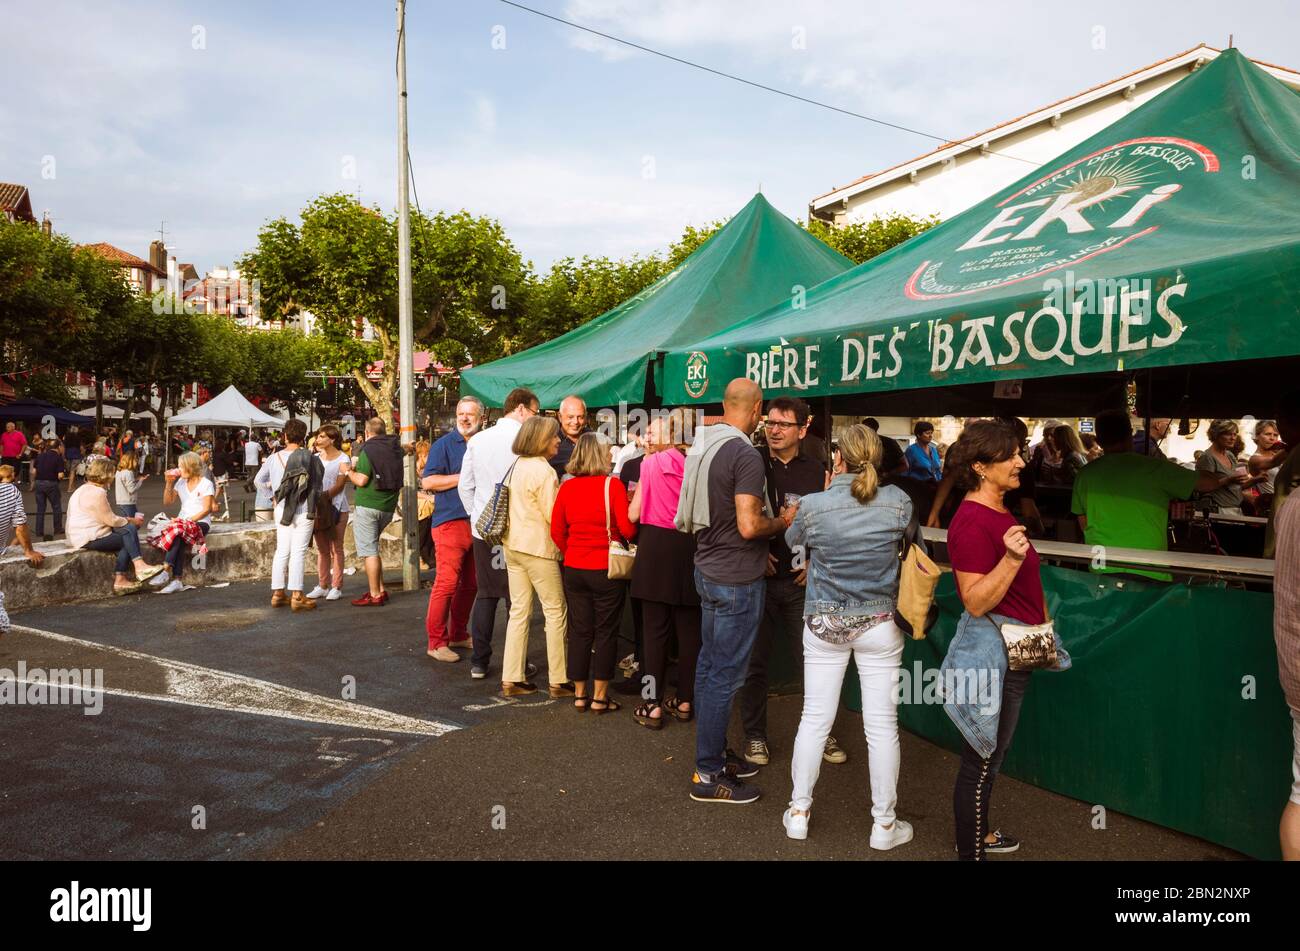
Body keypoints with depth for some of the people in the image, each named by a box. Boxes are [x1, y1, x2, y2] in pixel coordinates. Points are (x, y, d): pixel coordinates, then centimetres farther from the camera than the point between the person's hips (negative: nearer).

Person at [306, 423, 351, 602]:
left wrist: (325, 496, -26)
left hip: (337, 508, -5)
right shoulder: (315, 458, 13)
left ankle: (336, 587, 3)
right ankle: (322, 586, 15)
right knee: (321, 549, 8)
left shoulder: (343, 459, -2)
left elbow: (340, 484, -12)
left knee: (336, 548, 0)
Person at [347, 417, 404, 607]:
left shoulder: (368, 450, -12)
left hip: (367, 505, -7)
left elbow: (361, 480, -16)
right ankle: (380, 589, 19)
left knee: (369, 550, -2)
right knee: (373, 547, 20)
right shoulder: (395, 447, 7)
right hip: (388, 506, 7)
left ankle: (375, 595, -2)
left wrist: (348, 471, 2)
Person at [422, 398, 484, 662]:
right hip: (450, 521, -6)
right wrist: (465, 478, -13)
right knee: (446, 583, -10)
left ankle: (458, 634, 23)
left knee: (470, 583, 11)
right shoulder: (444, 445, -2)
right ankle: (436, 641, -2)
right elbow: (428, 481, -11)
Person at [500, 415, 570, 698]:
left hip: (513, 545, 8)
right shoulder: (544, 471, -16)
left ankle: (511, 679, 14)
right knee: (555, 612, 2)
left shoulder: (516, 466, 10)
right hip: (538, 548, -8)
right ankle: (558, 681, 7)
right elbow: (553, 516, -16)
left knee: (519, 611, 11)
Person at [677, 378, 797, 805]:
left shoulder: (703, 446, 7)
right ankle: (708, 775, 9)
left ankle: (714, 752, 32)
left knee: (709, 665, 17)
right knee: (725, 674, -1)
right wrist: (783, 521, -5)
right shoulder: (746, 455, -20)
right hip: (736, 580, -9)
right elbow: (749, 525, -26)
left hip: (709, 569, 9)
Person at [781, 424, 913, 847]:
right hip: (879, 624, 0)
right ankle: (884, 824, 20)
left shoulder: (814, 505, -14)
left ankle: (799, 812, 23)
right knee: (882, 725, 8)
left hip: (824, 623, 0)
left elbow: (792, 540, 8)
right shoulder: (898, 502, -10)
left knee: (814, 720, 10)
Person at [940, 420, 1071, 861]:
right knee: (982, 759, 1)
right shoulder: (973, 521, -22)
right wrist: (1011, 559, -35)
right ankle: (970, 852, 15)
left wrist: (1039, 627, 25)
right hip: (992, 650, -10)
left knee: (991, 753, 22)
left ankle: (978, 832, 39)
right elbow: (976, 602, -25)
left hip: (1013, 647, 10)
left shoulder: (999, 511, 9)